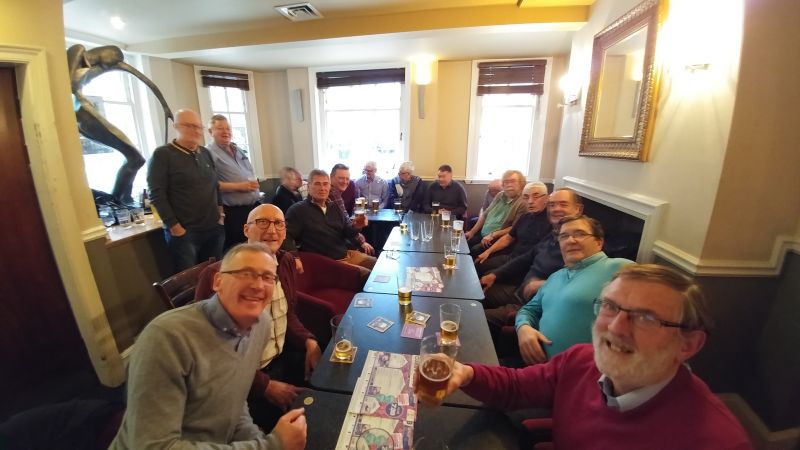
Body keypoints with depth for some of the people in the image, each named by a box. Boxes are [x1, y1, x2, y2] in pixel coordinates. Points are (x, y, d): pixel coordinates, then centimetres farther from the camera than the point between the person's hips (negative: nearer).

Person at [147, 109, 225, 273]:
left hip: (214, 228, 5)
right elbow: (157, 194, -11)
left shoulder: (205, 153, 12)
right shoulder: (162, 154, -6)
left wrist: (220, 210, 10)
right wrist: (174, 226, -14)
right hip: (184, 232, -5)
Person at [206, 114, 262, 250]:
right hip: (234, 212, -7)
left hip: (255, 206, 7)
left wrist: (254, 182, 4)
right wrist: (239, 186, -18)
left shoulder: (238, 150, 16)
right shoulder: (209, 153, -8)